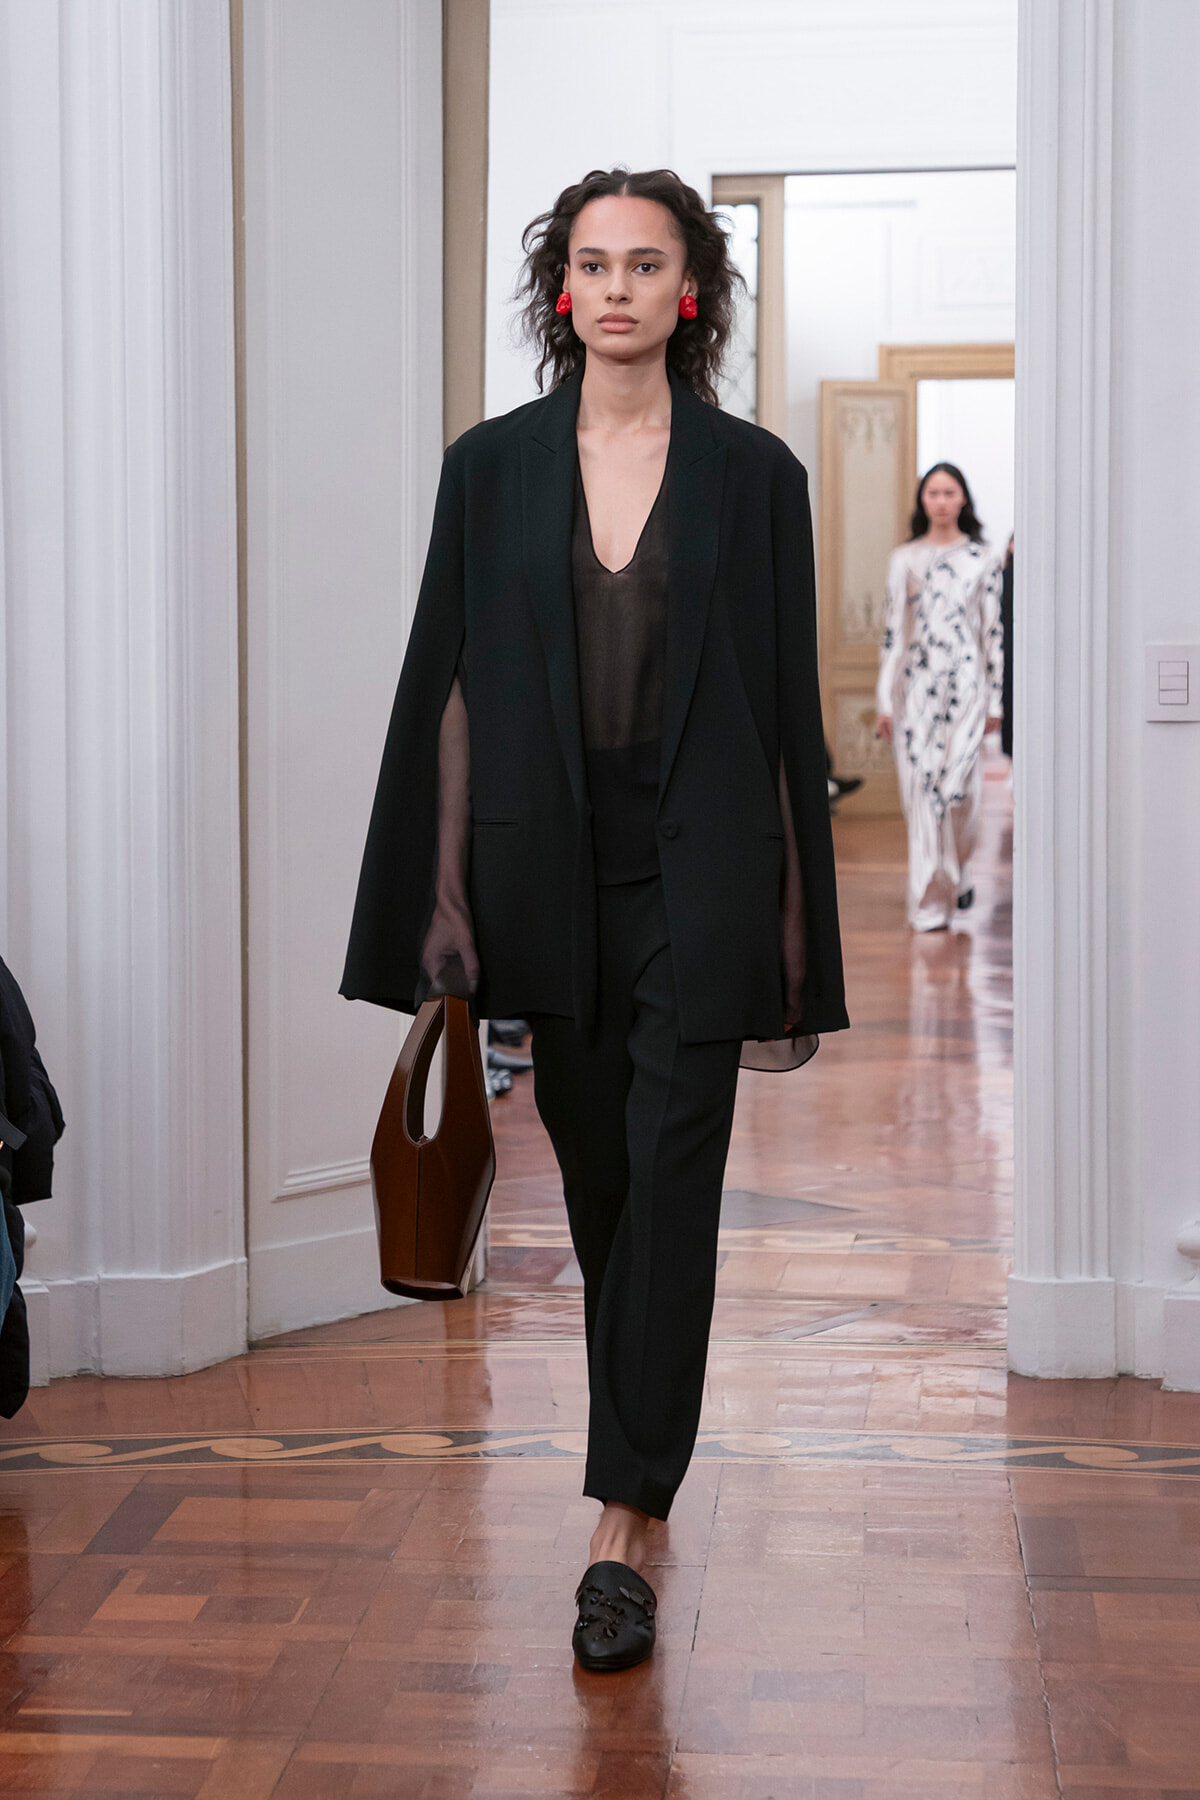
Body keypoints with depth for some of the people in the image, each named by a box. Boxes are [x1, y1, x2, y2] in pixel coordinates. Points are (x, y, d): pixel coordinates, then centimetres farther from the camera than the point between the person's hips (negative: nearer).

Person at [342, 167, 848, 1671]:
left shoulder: (752, 472, 2)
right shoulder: (493, 467, 5)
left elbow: (787, 699, 3)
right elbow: (451, 687, 4)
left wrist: (793, 910, 1)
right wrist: (445, 893, 0)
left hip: (701, 866, -2)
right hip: (546, 861, 2)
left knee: (670, 1174, -7)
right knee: (592, 1167, 12)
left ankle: (625, 1524, -4)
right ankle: (646, 1426, 34)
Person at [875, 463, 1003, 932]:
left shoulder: (982, 560, 6)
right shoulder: (903, 559, 7)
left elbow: (993, 631, 6)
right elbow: (893, 630, 6)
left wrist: (995, 699, 3)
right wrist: (885, 700, 2)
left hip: (965, 682, -1)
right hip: (916, 682, 1)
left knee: (959, 785, -9)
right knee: (919, 786, -3)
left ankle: (958, 872, 20)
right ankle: (930, 903, 2)